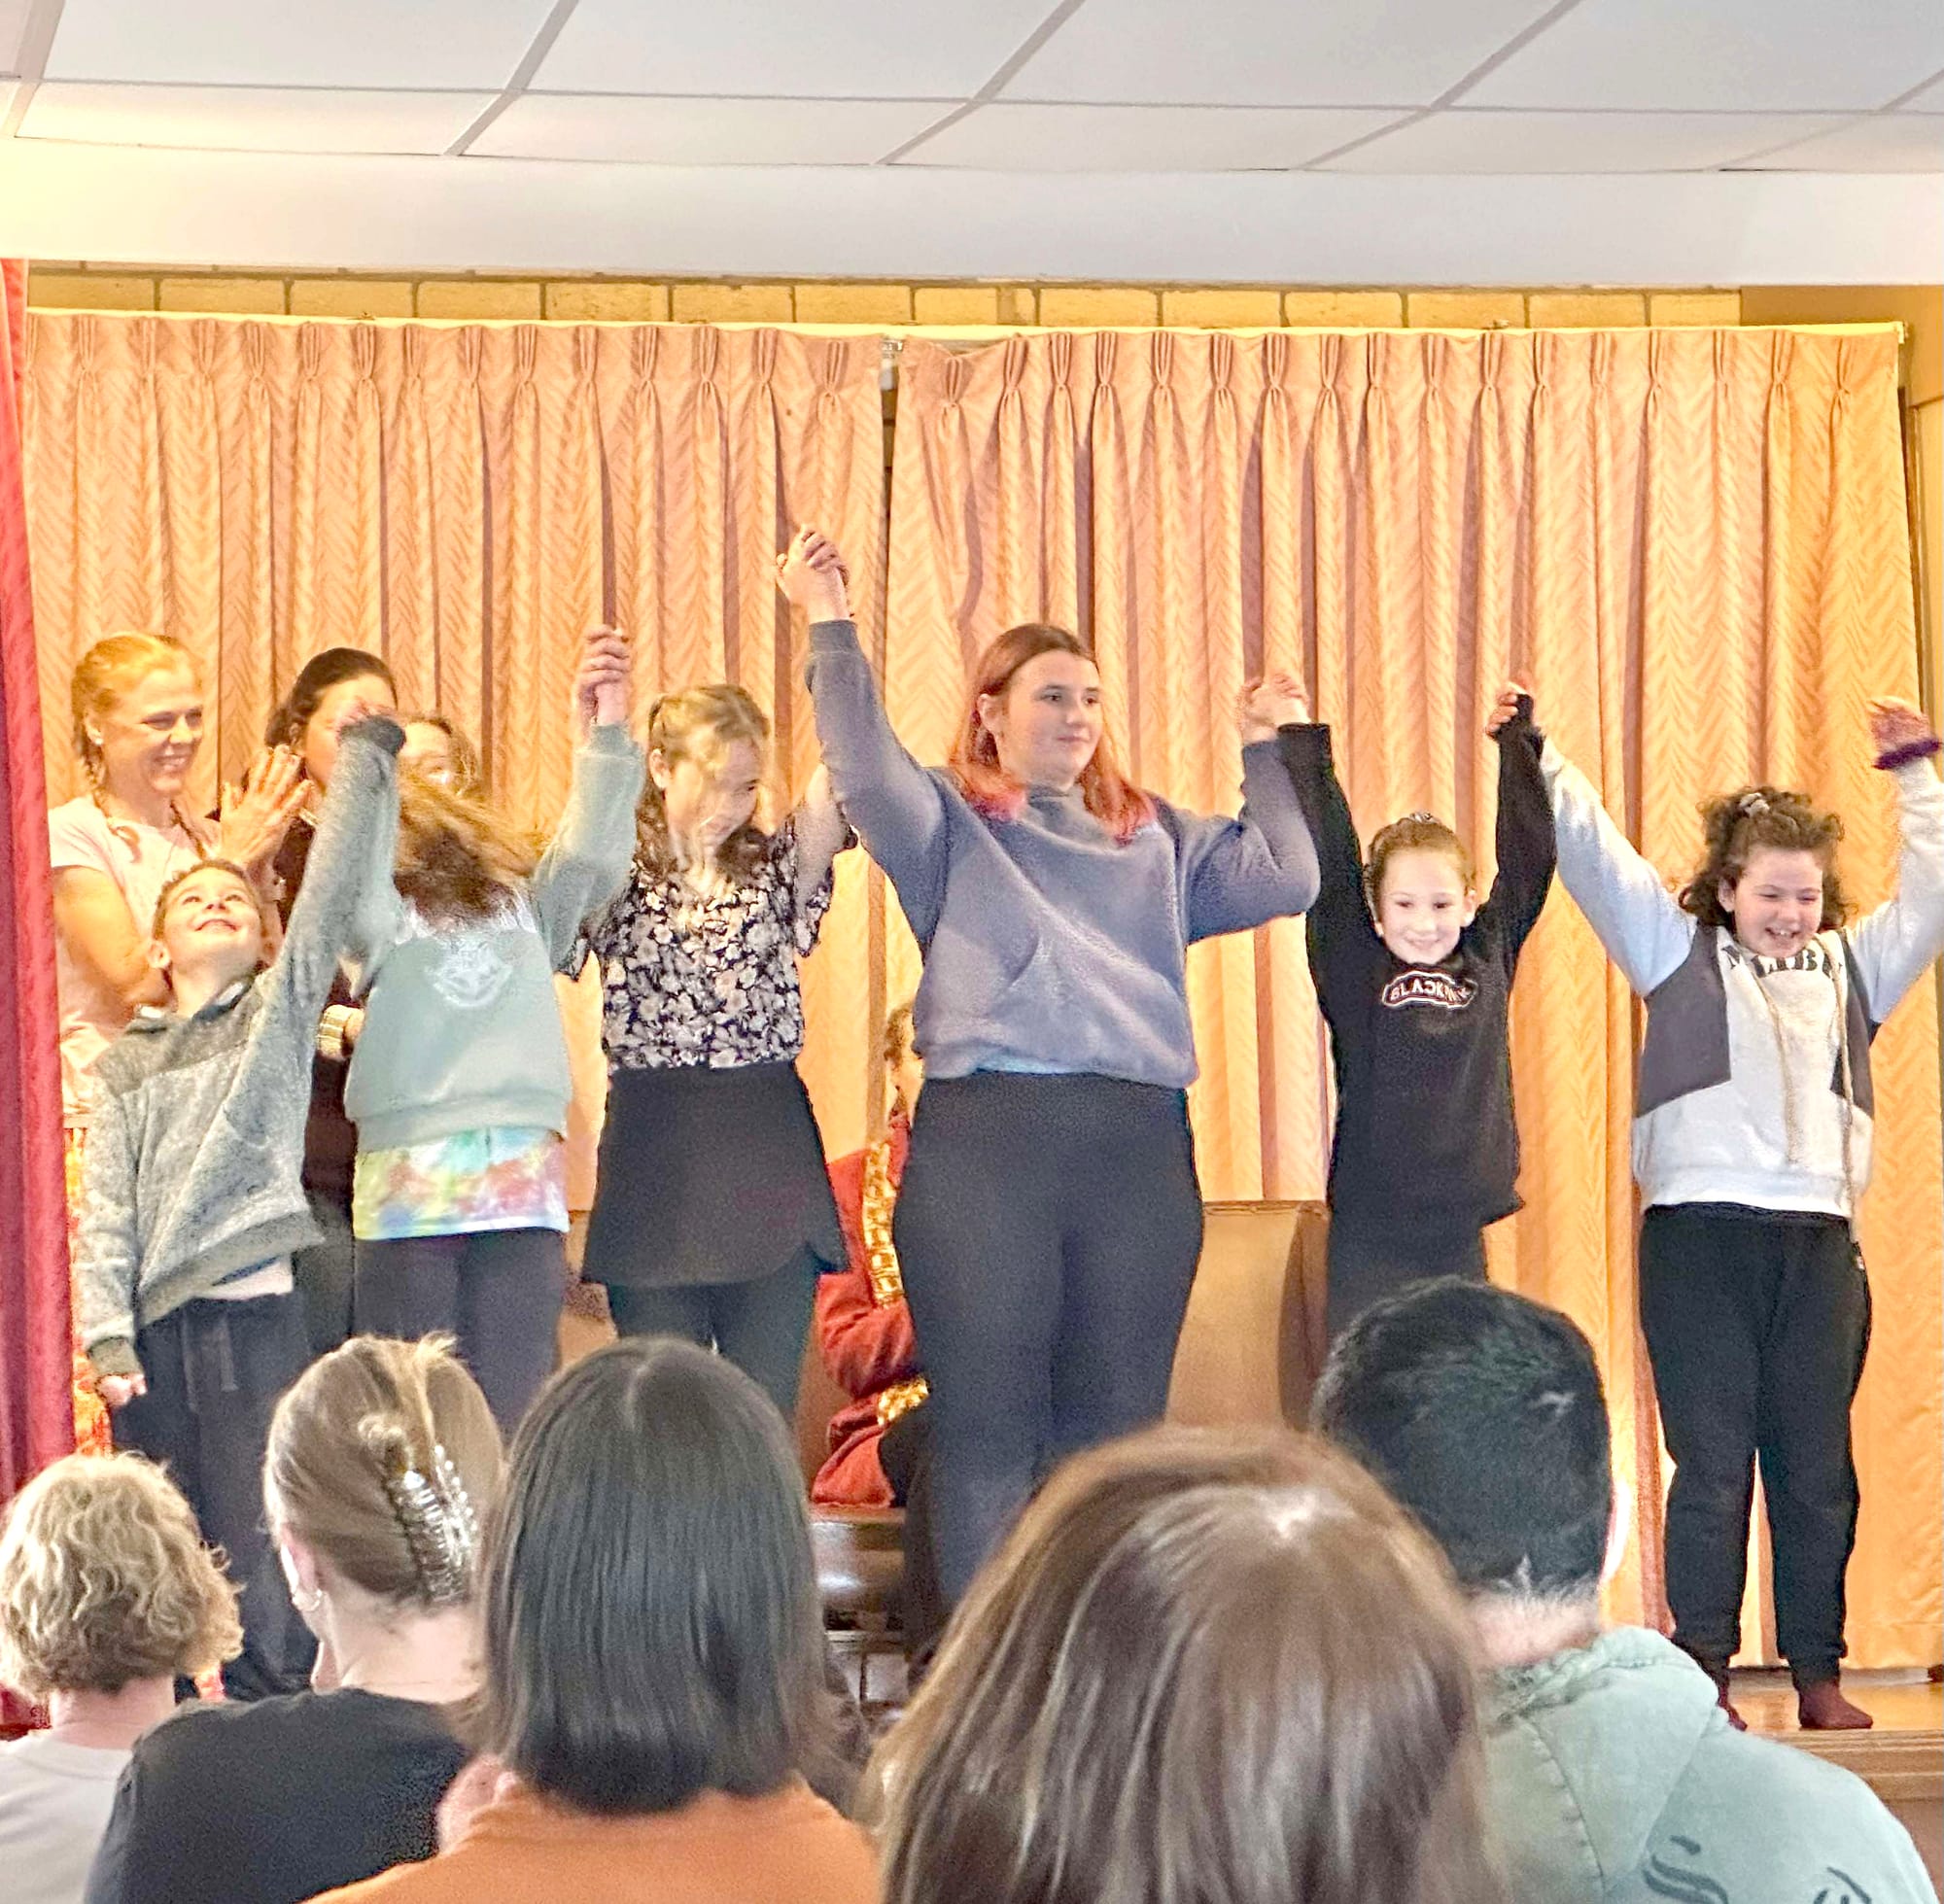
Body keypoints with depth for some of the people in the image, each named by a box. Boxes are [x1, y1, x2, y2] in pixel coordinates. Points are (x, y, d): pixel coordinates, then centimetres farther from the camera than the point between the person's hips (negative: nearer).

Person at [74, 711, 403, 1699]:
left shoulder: (281, 1008, 9)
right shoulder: (124, 1065, 13)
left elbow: (332, 891, -3)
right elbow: (106, 1209, 6)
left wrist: (365, 758, -9)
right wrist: (109, 1339, -5)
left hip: (257, 1316, -2)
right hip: (155, 1328, 2)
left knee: (262, 1573, -5)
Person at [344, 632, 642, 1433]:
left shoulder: (518, 899, 20)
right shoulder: (376, 913, 15)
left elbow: (585, 857, 3)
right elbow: (367, 916, -7)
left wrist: (606, 736, -8)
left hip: (525, 1179, 1)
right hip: (408, 1179, -1)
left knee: (511, 1419, -4)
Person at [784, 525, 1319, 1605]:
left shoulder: (1154, 837, 21)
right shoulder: (951, 824, 8)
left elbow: (1284, 880, 12)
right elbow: (865, 769, -11)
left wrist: (1268, 752, 15)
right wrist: (830, 631, -16)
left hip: (1139, 1146, 4)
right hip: (985, 1142, -4)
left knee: (1116, 1424, 6)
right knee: (987, 1429, -2)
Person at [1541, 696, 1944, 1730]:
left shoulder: (1851, 966, 20)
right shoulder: (1680, 950, 13)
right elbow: (1595, 856, 10)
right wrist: (1541, 760, 7)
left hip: (1819, 1240, 3)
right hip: (1699, 1232, -3)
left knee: (1817, 1468, 4)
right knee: (1710, 1466, -3)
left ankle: (1818, 1673, 10)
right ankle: (1701, 1672, 1)